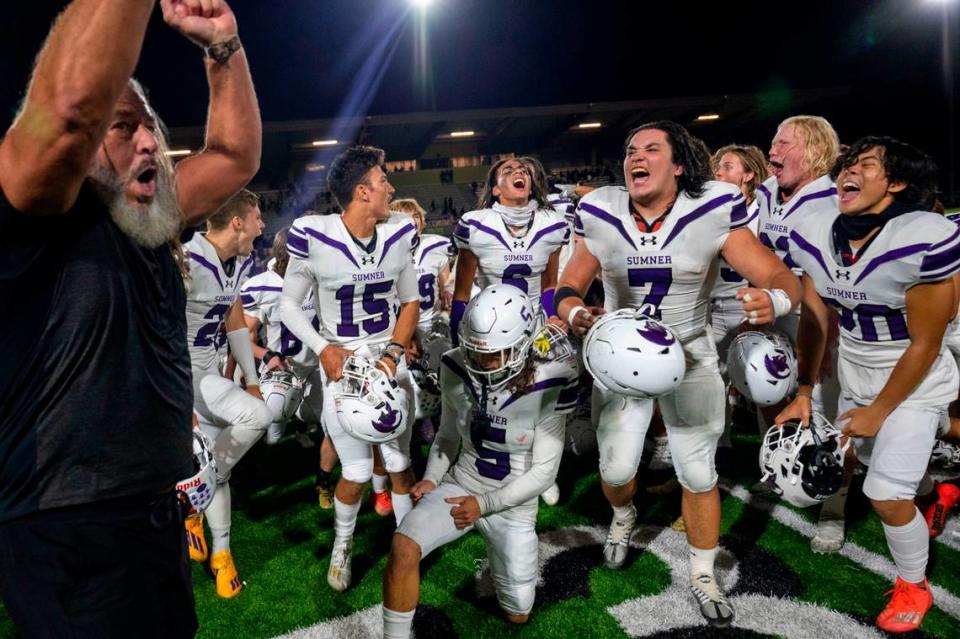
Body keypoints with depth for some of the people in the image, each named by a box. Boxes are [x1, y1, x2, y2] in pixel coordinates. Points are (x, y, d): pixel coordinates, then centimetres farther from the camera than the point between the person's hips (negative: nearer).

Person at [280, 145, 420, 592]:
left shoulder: (400, 233, -4)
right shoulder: (313, 237, -15)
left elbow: (410, 302, 6)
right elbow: (289, 306, -2)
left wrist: (393, 354, -7)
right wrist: (323, 348, -15)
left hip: (391, 360, 3)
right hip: (342, 365, -3)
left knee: (400, 464, 7)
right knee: (357, 472, 2)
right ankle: (342, 545, 31)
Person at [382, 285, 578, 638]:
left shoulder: (546, 387, -22)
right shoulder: (456, 371, -12)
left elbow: (544, 472, -15)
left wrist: (485, 504, -20)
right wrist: (431, 479, -10)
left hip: (513, 503, -1)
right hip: (459, 487, 2)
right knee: (403, 547, -27)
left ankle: (499, 548, 39)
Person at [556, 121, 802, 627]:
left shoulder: (714, 212, -17)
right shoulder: (600, 215, -10)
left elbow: (781, 278, -19)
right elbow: (569, 287, -5)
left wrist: (772, 298, -43)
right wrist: (574, 311, -29)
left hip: (690, 358, -1)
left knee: (698, 474, 3)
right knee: (615, 468, 3)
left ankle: (703, 576, 28)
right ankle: (624, 517, 43)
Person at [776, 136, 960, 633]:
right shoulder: (813, 234, -14)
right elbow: (813, 319, -3)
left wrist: (878, 411, -13)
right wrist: (804, 393, -2)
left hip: (914, 384, -6)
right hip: (855, 377, 6)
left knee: (887, 494, -7)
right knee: (874, 460, 24)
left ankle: (914, 587, 22)